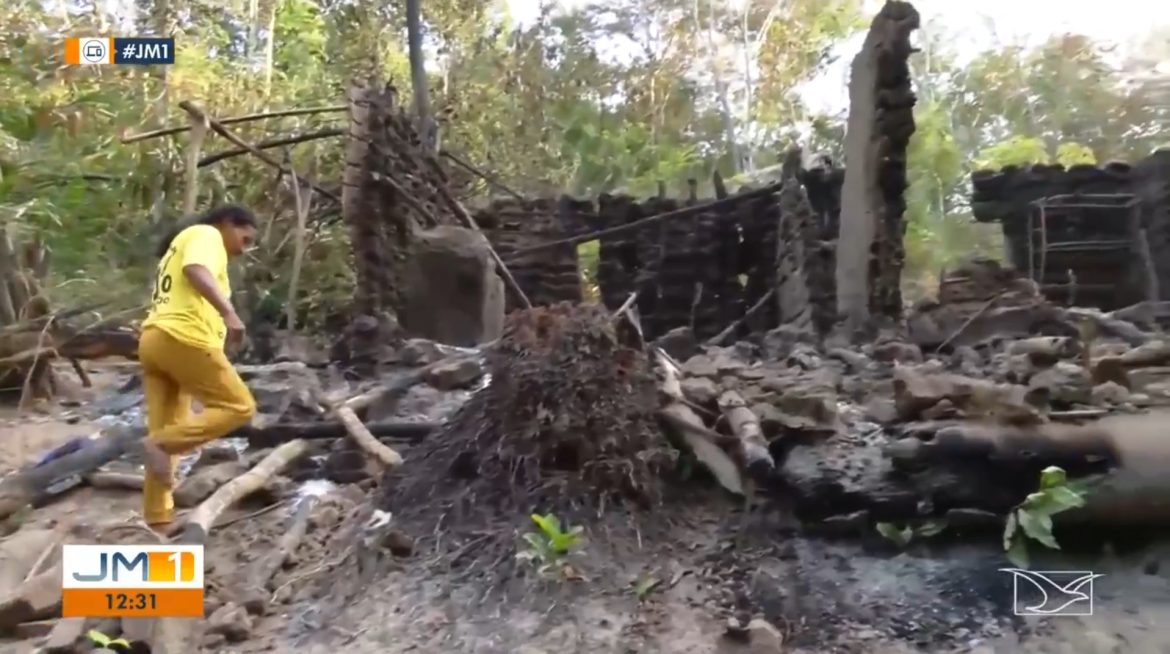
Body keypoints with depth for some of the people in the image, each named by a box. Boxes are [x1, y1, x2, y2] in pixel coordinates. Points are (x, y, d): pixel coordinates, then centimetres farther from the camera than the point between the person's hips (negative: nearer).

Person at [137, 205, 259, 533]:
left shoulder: (181, 244, 32)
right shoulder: (206, 234, 3)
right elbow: (196, 271, -20)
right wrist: (229, 312, -32)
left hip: (155, 339, 10)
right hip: (183, 338, -10)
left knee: (167, 431, 10)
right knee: (239, 406, -5)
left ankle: (158, 521, 13)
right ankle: (162, 443, -13)